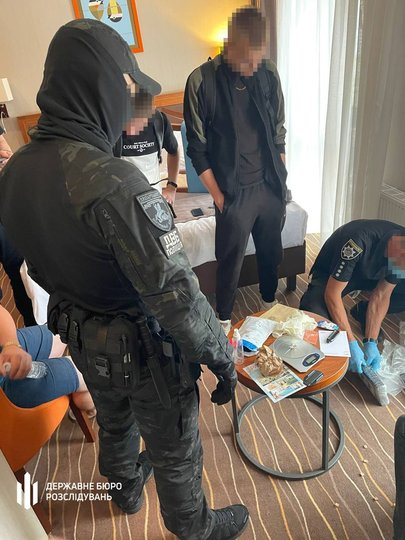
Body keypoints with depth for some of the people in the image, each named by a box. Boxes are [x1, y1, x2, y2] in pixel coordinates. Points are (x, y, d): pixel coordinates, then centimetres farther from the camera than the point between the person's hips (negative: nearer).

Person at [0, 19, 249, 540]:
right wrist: (222, 359, -15)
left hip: (80, 338, 7)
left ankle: (125, 489, 63)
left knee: (114, 421, 34)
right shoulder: (113, 184, -33)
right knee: (174, 449, 20)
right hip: (142, 348, -7)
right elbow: (177, 297, -30)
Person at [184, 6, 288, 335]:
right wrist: (219, 197, -9)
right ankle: (224, 319, 30)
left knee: (272, 252, 18)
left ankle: (270, 302, 43)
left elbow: (278, 134, 9)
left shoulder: (269, 74, 1)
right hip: (235, 193, -4)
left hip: (271, 187, 4)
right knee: (230, 261, 8)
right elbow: (198, 149, -8)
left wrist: (282, 183, 8)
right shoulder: (202, 81, -12)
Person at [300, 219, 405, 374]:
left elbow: (381, 296, -13)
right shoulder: (358, 242, -39)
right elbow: (332, 294, -35)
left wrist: (371, 343, -21)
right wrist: (352, 344, -35)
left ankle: (364, 311, 7)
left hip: (367, 275, 6)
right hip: (330, 276, -5)